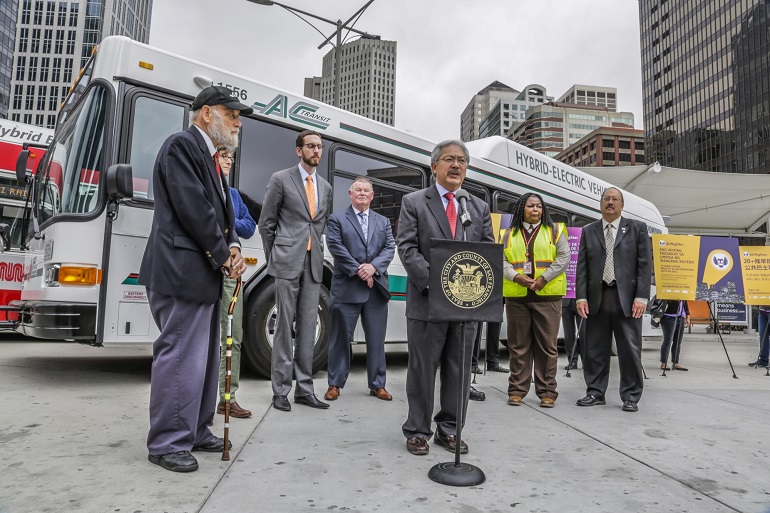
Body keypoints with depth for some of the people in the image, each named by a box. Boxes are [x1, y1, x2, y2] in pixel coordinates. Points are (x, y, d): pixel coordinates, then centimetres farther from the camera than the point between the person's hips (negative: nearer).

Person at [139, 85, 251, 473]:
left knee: (204, 358, 14)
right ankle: (167, 443, 8)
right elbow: (193, 209, -18)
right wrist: (223, 255, -10)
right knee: (179, 357, -5)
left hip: (204, 273, 10)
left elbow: (219, 211, 18)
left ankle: (195, 433, 26)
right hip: (182, 272, -10)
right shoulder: (182, 146, -9)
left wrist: (231, 247, 0)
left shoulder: (207, 155, 19)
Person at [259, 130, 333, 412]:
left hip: (313, 264, 5)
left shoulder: (326, 187, 16)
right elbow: (266, 222, 2)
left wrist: (316, 253, 13)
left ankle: (304, 389, 12)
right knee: (285, 326, -1)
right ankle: (280, 390, 7)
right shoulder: (281, 179, 1)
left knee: (308, 327, 6)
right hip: (287, 263, -4)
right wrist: (273, 257, 2)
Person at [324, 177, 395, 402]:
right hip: (347, 288, -3)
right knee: (341, 337, 3)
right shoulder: (337, 219, 6)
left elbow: (390, 248, 6)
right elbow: (336, 247, -6)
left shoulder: (383, 221, 17)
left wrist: (373, 267, -11)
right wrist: (358, 270, -13)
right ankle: (335, 384, 14)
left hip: (376, 288, 3)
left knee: (376, 338, 8)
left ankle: (377, 384, 19)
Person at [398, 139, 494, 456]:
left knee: (459, 370, 11)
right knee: (423, 369, 6)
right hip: (427, 301, -3)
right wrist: (433, 282, -18)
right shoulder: (413, 203, 2)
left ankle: (449, 429, 25)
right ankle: (417, 431, 19)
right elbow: (407, 248, -7)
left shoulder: (479, 208, 13)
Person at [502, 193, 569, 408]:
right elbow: (501, 261, 5)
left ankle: (547, 391, 9)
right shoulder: (509, 234, 12)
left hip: (547, 295, -1)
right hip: (516, 296, 2)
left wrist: (544, 278, -12)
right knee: (518, 344, 6)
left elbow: (564, 257, -1)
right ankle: (517, 389, 14)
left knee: (547, 344, 1)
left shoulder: (554, 230, 8)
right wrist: (516, 277, -13)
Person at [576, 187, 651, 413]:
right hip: (596, 298, 2)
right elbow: (582, 267, 7)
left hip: (627, 298, -2)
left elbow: (645, 264, 1)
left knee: (630, 349, 2)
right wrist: (581, 297, -3)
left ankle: (631, 397, 14)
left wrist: (641, 297, -9)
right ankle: (595, 393, 19)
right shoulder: (588, 231, 12)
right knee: (594, 349, 7)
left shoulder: (637, 228, 7)